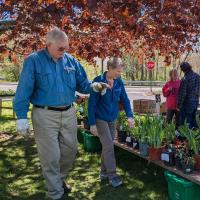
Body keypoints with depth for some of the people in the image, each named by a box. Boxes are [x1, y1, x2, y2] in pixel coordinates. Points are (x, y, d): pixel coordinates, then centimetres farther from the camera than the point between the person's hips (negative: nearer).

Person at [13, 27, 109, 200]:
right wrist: (22, 116, -13)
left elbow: (81, 84, 8)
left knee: (70, 150, 16)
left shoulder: (71, 61, 4)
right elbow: (24, 90, -9)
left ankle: (60, 178, 42)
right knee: (51, 156, 3)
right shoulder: (34, 60, -8)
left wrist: (94, 86, -14)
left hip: (68, 113, 5)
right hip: (45, 115, -5)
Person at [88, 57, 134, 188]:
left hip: (113, 119, 6)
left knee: (108, 146, 12)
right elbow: (92, 103, -16)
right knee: (109, 146, -7)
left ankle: (104, 172, 26)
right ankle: (111, 174, 6)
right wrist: (92, 124, -17)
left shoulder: (119, 82, -2)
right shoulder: (98, 81, -17)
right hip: (101, 119, -5)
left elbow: (125, 99, 5)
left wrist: (130, 116, -7)